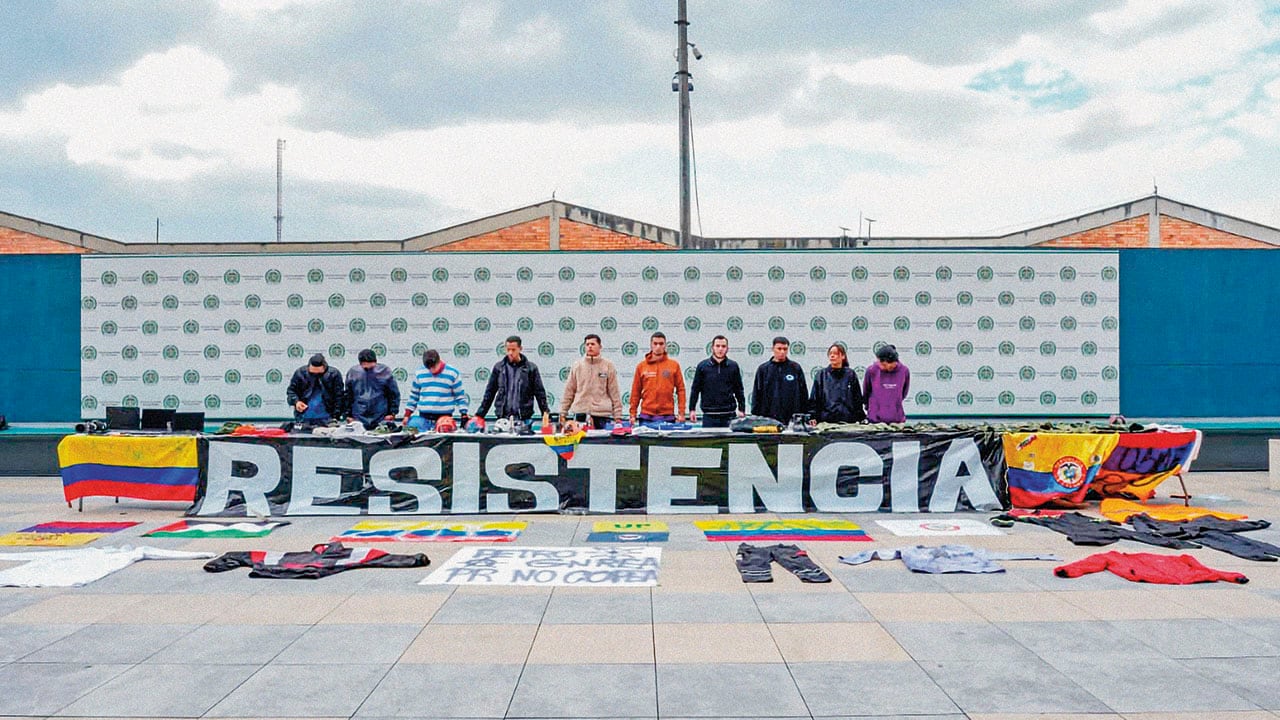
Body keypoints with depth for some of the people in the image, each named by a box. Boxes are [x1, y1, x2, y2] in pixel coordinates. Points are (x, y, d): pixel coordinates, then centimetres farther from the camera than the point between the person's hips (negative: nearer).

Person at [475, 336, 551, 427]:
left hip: (523, 418, -1)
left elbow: (540, 393, 3)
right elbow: (489, 393, 11)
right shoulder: (499, 367, 8)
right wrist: (479, 414, 6)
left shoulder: (531, 368, 3)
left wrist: (546, 413, -9)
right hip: (502, 418, 1)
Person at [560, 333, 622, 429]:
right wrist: (563, 413, 6)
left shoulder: (608, 366, 5)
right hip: (580, 414, 1)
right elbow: (569, 391, 10)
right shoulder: (577, 366, 9)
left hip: (601, 414, -1)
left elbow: (614, 393, 4)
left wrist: (618, 417, 0)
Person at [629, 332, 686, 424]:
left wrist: (681, 413, -2)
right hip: (646, 416, 1)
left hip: (667, 416, -1)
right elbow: (635, 392, 8)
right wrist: (632, 414, 4)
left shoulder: (674, 365, 5)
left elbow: (680, 389, 5)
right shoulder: (641, 366, 6)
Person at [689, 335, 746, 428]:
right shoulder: (702, 366, 4)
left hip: (729, 416, 1)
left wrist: (742, 409, 3)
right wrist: (692, 409, 1)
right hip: (709, 415, -1)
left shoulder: (733, 366, 6)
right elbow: (695, 389, 7)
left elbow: (739, 390, 10)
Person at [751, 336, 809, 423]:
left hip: (792, 419, 0)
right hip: (768, 419, 0)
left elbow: (803, 394, 9)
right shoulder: (763, 368, 6)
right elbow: (756, 395, 8)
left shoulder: (796, 368, 7)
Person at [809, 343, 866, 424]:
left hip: (848, 420, 0)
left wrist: (861, 418, 4)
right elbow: (813, 399, 7)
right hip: (826, 420, 0)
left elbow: (858, 398, 9)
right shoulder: (822, 374, 8)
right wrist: (812, 417, -3)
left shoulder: (850, 374, 7)